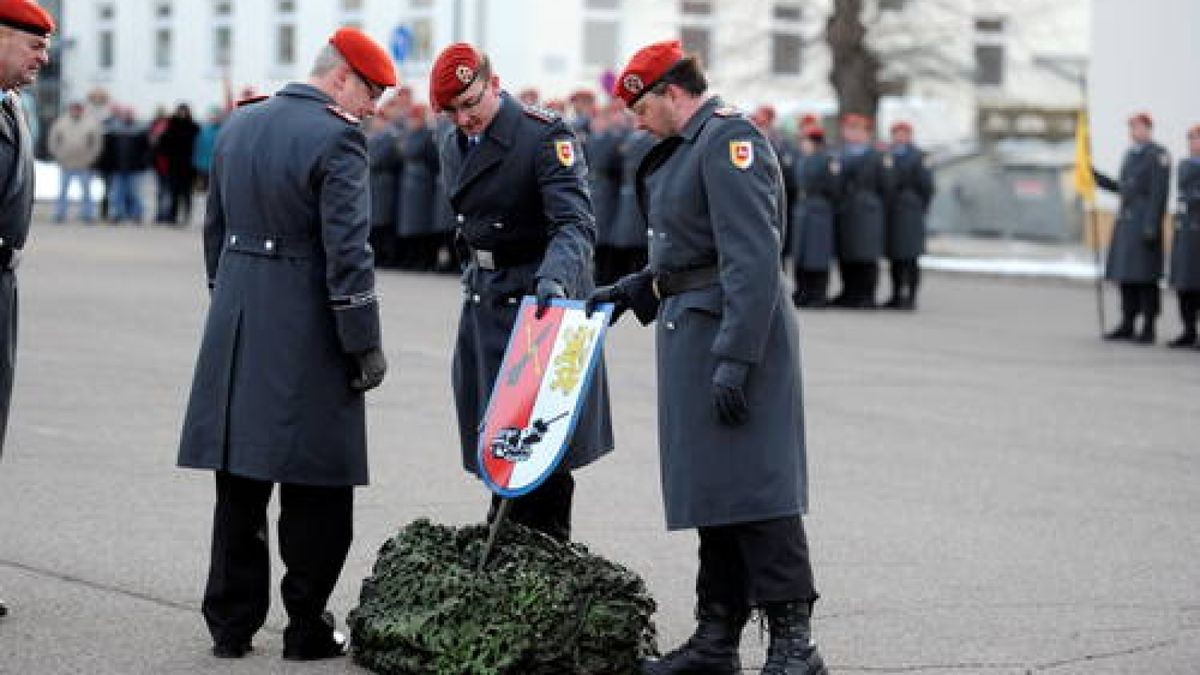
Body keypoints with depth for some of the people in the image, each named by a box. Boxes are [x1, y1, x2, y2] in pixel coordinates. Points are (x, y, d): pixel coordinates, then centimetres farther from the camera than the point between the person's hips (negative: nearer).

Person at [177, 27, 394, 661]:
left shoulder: (238, 123, 10)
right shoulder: (337, 137, -14)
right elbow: (347, 252, -16)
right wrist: (365, 345, -10)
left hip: (235, 325, 7)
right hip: (306, 332, -7)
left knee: (240, 482, 12)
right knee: (316, 488, 3)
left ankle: (231, 624, 17)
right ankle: (307, 627, 9)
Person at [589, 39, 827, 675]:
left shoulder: (730, 140, -14)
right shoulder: (687, 147, 19)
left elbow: (753, 258, -22)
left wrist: (734, 358, -26)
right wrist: (633, 289, 16)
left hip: (735, 331, -10)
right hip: (692, 334, 11)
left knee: (753, 489, -10)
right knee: (711, 489, 12)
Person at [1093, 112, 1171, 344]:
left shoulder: (1157, 155, -8)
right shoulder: (1130, 155, 18)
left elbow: (1159, 193, -14)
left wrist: (1151, 227, -19)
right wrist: (1096, 176, 19)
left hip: (1145, 222, -8)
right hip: (1125, 221, 8)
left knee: (1145, 277, -7)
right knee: (1125, 275, 8)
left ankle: (1148, 329, -3)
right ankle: (1127, 326, 14)